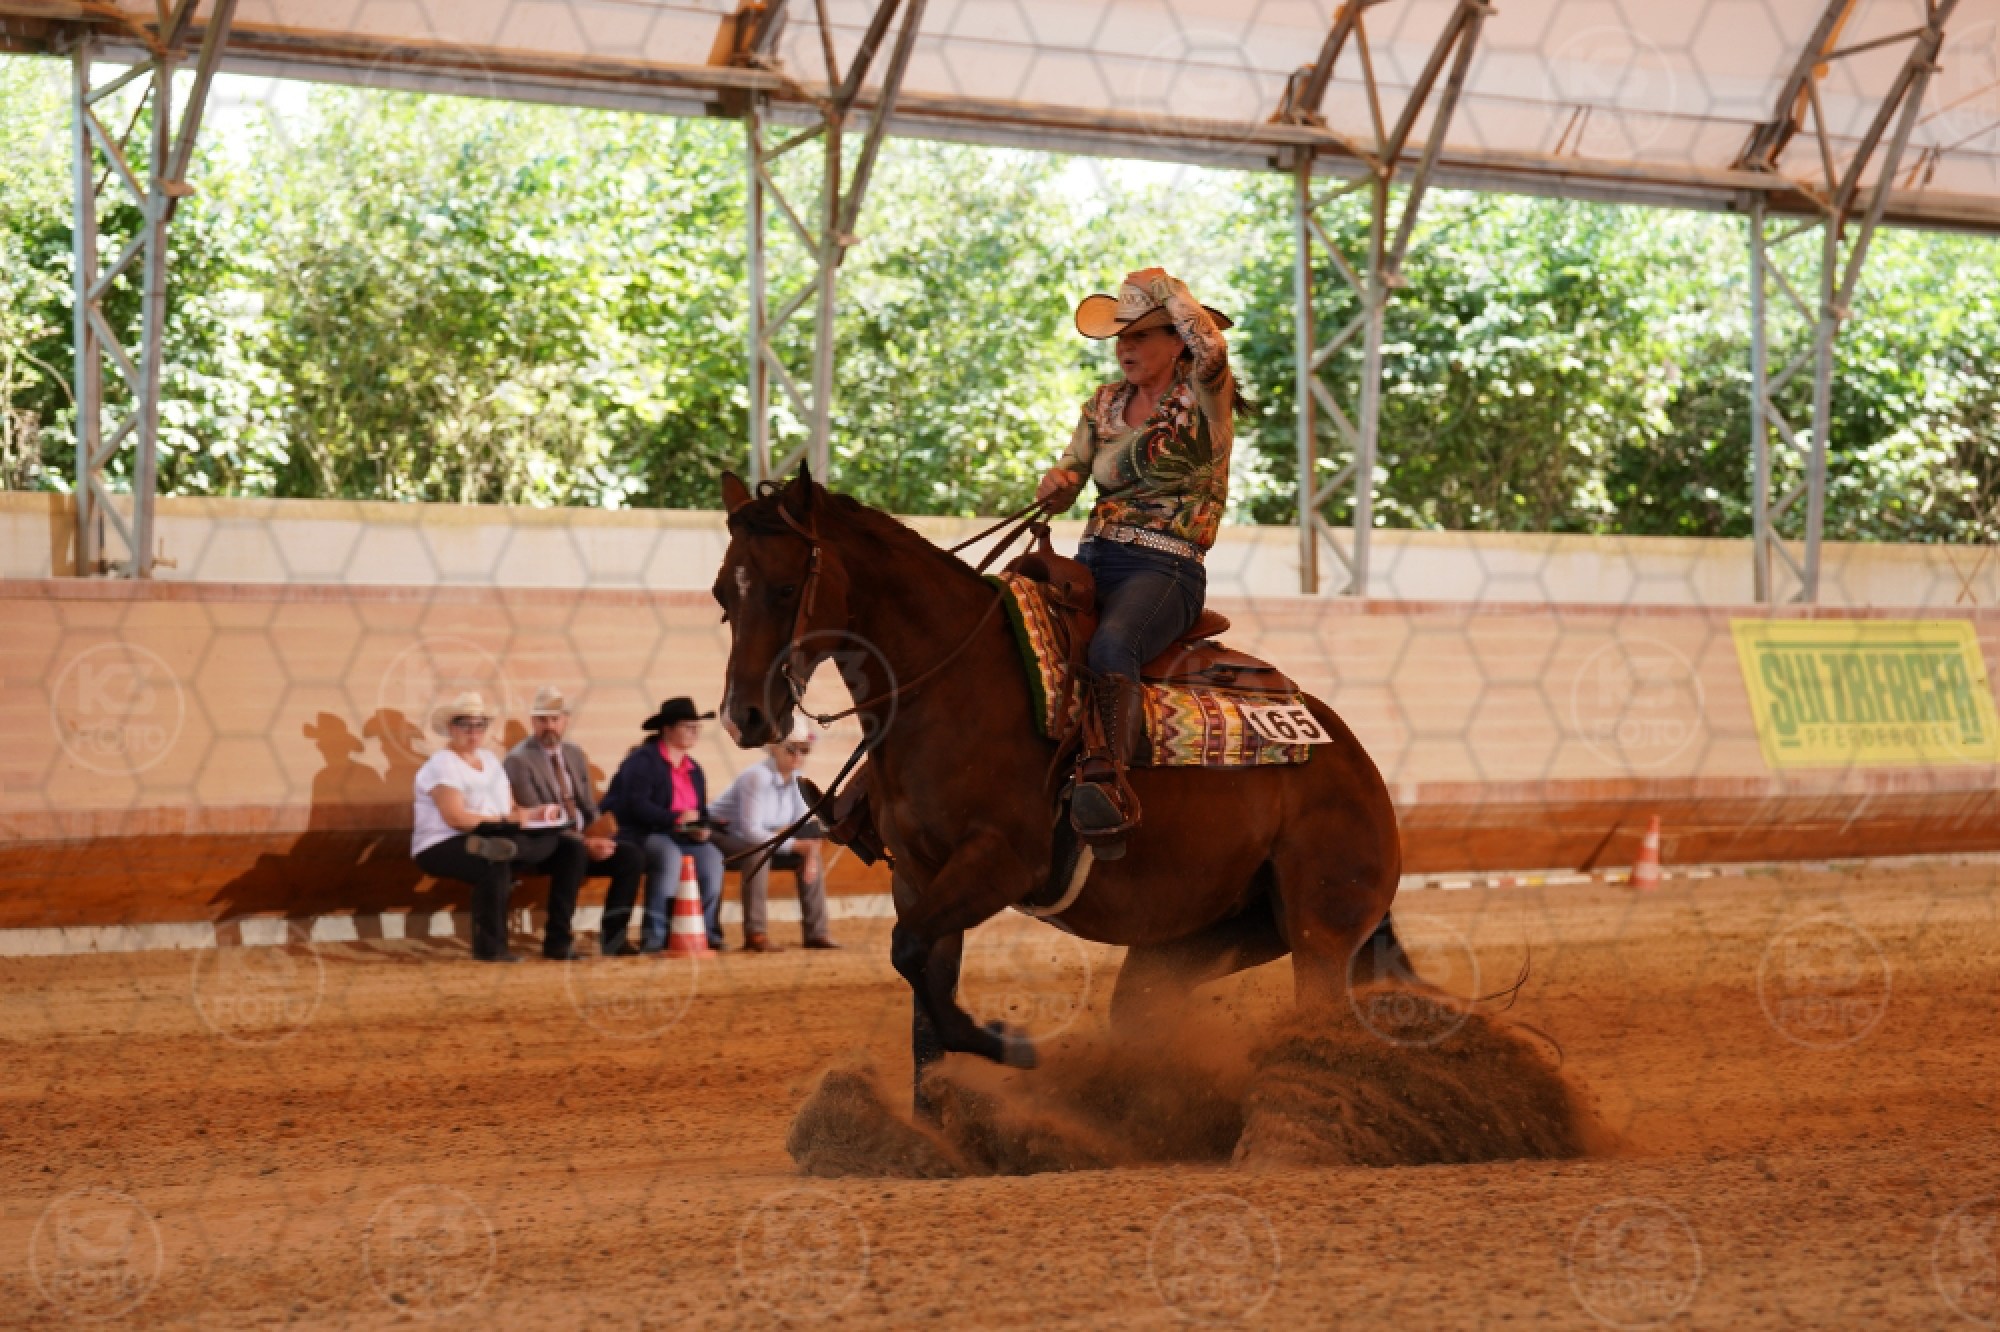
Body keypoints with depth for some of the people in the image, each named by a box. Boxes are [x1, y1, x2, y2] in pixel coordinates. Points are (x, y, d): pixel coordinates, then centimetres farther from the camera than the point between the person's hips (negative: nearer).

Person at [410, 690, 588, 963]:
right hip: (443, 846, -8)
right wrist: (505, 821, -21)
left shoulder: (490, 760, 19)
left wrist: (534, 813, -6)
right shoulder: (442, 764, -7)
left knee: (570, 849, -5)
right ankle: (490, 946, -26)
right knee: (495, 863, -42)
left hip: (495, 837, 9)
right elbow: (455, 817, -19)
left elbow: (510, 810, 15)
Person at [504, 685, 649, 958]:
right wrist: (583, 843, -21)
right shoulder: (519, 759, -6)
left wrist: (598, 838, -7)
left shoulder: (575, 754, 17)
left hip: (587, 840, 7)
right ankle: (558, 939, -27)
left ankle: (612, 935, -9)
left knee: (632, 855, -15)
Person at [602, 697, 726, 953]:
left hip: (682, 837, 7)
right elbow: (636, 805, -18)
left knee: (711, 856, -23)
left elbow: (702, 813, 23)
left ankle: (706, 931, -16)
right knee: (669, 856, -38)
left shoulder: (693, 769, 20)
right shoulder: (642, 759, -5)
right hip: (640, 834, -7)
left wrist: (704, 828, -1)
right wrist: (676, 818, -20)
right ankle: (653, 935, -34)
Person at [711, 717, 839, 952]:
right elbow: (750, 830, -32)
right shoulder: (757, 777, -27)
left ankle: (815, 931, -1)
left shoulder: (792, 778, -2)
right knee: (758, 852, -37)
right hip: (724, 836, -9)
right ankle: (754, 934, -37)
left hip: (761, 839, 9)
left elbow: (804, 823, 3)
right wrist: (795, 845, -34)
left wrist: (810, 852, -18)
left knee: (811, 853, -3)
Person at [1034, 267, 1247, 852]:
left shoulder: (1204, 397, 1)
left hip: (1165, 571, -6)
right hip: (1091, 561, 6)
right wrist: (1055, 484, -7)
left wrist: (1160, 285, -6)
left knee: (1110, 645, -40)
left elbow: (1209, 343, -22)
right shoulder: (1105, 405, 19)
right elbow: (1063, 490, 18)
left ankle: (1106, 785, -58)